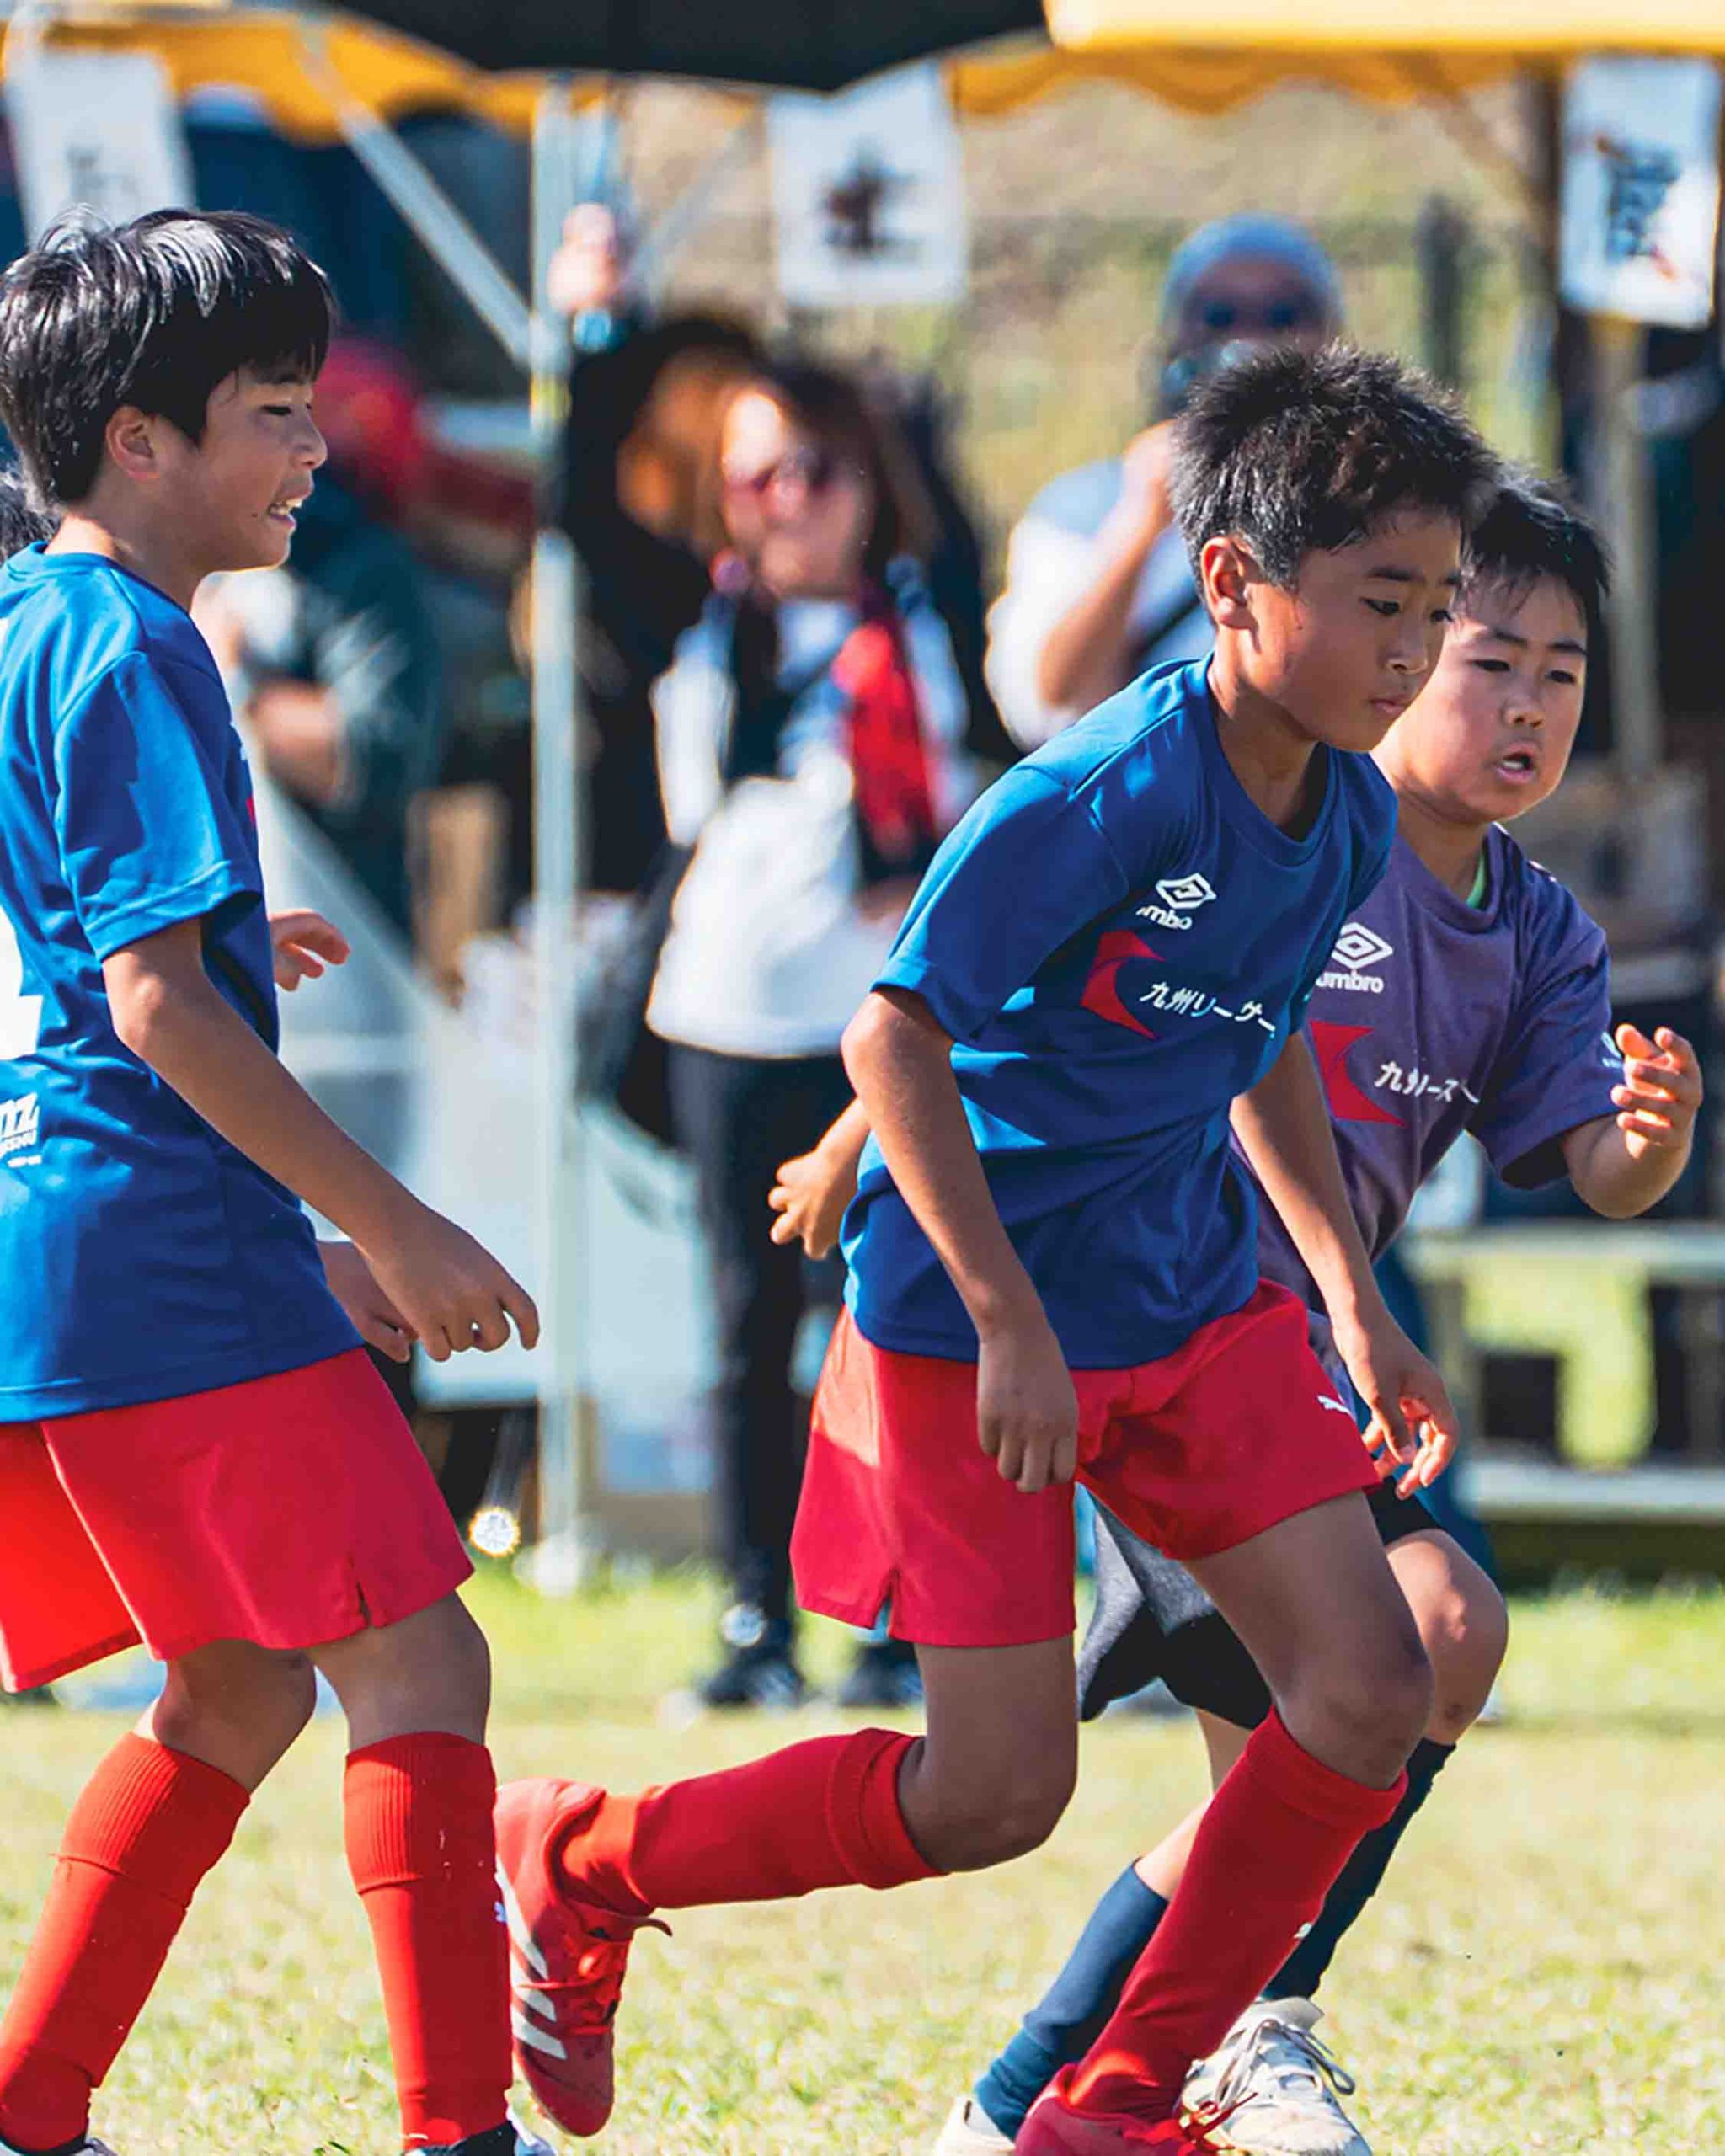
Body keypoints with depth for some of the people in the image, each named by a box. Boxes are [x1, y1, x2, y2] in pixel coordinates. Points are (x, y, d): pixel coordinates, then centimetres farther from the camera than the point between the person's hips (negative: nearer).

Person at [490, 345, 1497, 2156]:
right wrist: (1008, 1320, -23)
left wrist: (1354, 1305, 17)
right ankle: (575, 1864, 18)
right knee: (999, 1794, -5)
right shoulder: (1101, 795, -25)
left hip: (1193, 1295, 7)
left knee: (1372, 1689, -5)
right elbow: (893, 1034, -23)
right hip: (972, 1309, -7)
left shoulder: (1348, 820, 0)